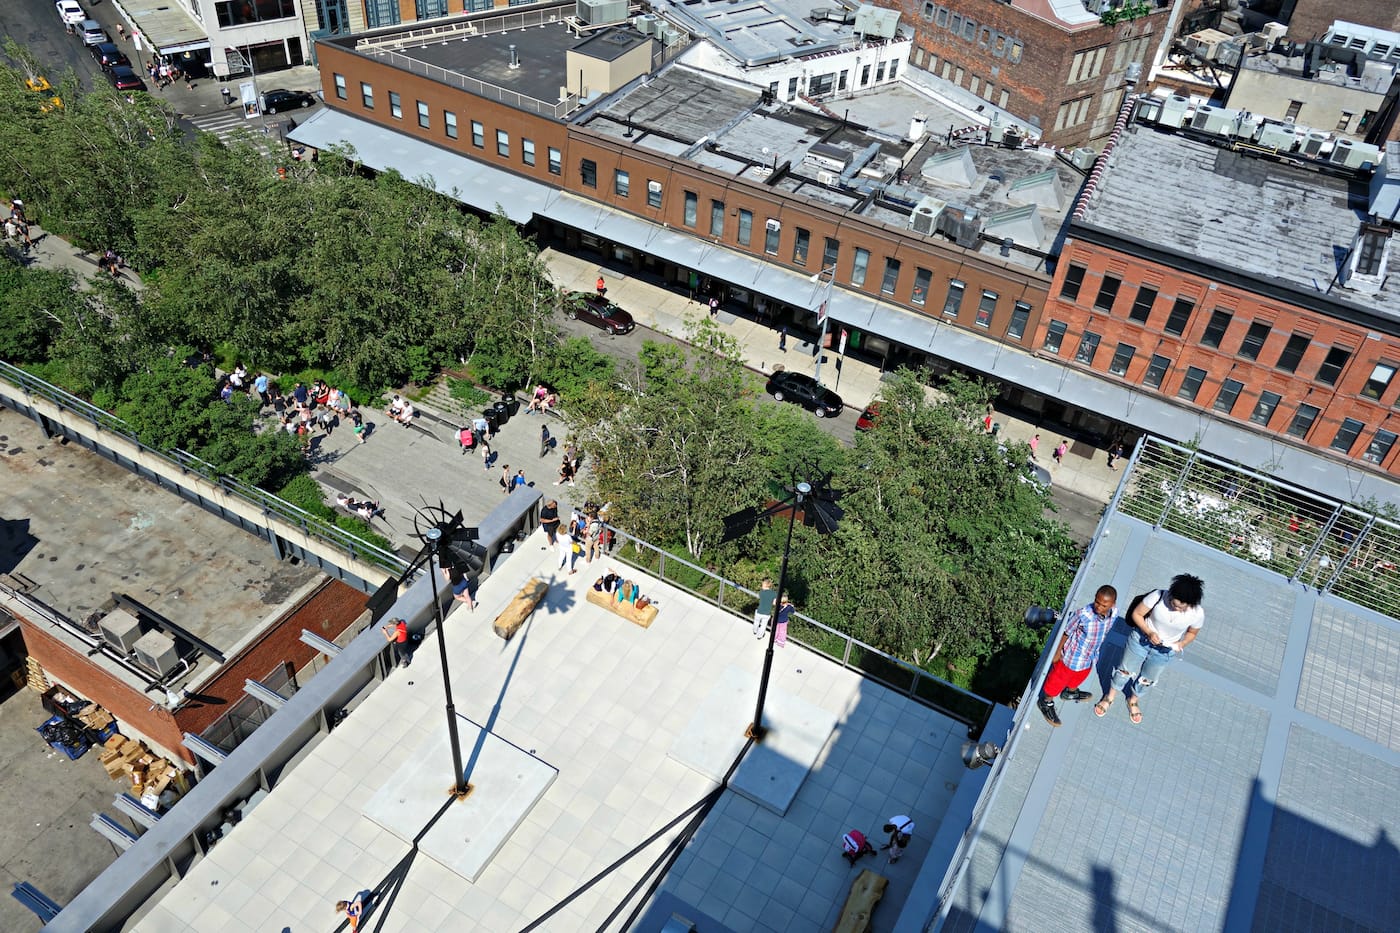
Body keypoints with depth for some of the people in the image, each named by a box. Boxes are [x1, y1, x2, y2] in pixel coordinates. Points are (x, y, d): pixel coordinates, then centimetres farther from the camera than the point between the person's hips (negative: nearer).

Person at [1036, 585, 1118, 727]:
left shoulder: (1112, 615, -20)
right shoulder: (1083, 614, -36)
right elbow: (1066, 632, -20)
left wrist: (1094, 652, 15)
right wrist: (1058, 652, -10)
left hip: (1090, 658, 5)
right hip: (1072, 657, -5)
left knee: (1079, 677, 34)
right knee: (1058, 679, 19)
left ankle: (1071, 692, 64)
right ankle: (1046, 702, 44)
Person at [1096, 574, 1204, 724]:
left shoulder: (1197, 614, -26)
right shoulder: (1159, 596, -31)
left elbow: (1192, 633, -2)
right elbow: (1136, 614, -16)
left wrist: (1182, 643, -21)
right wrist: (1149, 632, -29)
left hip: (1164, 650, 1)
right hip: (1141, 639, -1)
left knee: (1147, 680, 24)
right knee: (1125, 671, 20)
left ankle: (1133, 701, 54)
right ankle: (1110, 697, 46)